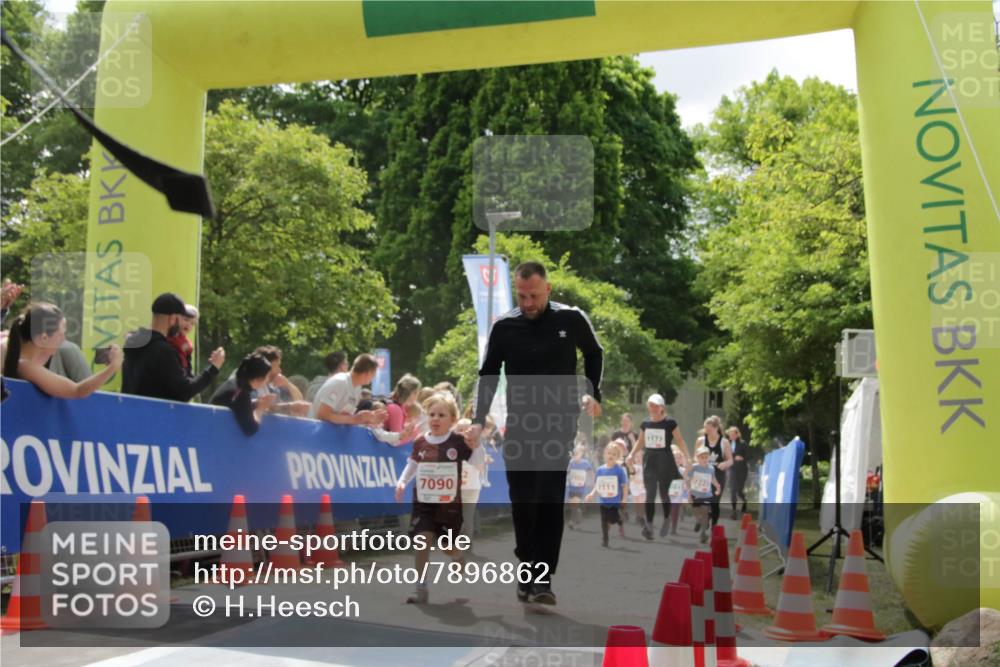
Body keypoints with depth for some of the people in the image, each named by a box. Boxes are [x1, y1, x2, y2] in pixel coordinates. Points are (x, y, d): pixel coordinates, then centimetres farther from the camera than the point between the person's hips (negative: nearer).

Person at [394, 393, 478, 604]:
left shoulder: (458, 441, -8)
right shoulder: (420, 442, 0)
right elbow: (413, 464, 16)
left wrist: (475, 446, -20)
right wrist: (402, 482, 4)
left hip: (450, 503, -2)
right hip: (423, 502, 2)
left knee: (448, 546, 9)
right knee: (422, 540, -10)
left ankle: (458, 557, 47)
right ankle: (421, 587, 0)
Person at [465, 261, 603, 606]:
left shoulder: (572, 319, -6)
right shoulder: (503, 326, -3)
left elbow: (594, 353, 14)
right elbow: (488, 374, 6)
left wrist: (594, 394, 7)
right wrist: (479, 420, -2)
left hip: (559, 423, -1)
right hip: (519, 425, 1)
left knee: (550, 501, -6)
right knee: (521, 501, 4)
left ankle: (542, 578, -1)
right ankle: (528, 567, 23)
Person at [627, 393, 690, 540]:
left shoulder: (670, 423, -8)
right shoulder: (645, 424, 5)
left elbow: (679, 441, -9)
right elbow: (641, 442, 15)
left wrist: (686, 457, -21)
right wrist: (632, 454, 2)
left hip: (665, 461, -3)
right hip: (649, 460, 3)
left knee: (664, 493, 9)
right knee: (650, 493, -4)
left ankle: (667, 520, 31)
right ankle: (648, 526, -6)